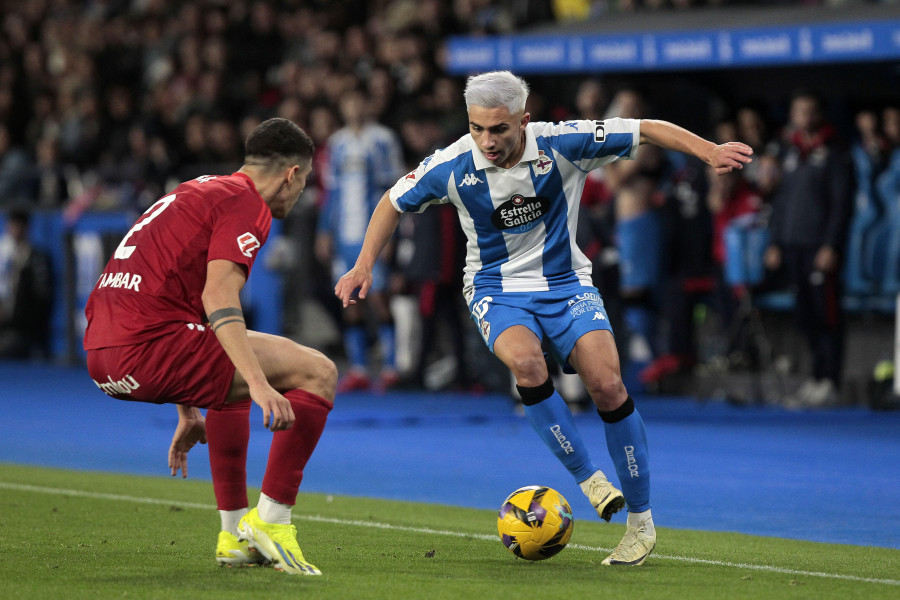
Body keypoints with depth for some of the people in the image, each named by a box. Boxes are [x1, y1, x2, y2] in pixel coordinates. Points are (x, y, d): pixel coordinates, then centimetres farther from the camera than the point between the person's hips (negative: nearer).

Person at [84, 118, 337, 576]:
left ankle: (235, 534, 32)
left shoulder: (201, 191, 28)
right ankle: (270, 519, -4)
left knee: (233, 369, 36)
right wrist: (258, 383, -29)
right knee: (318, 374, -6)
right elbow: (219, 296, -19)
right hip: (150, 346, -10)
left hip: (102, 357, 10)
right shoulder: (245, 203, -2)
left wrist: (188, 414, 42)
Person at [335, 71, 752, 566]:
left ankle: (640, 521, -2)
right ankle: (588, 479, -17)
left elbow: (648, 130, -10)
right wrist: (364, 265, 0)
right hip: (495, 289, 0)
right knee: (525, 360, -33)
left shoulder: (561, 144, -17)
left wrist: (710, 151, -20)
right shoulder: (452, 167, -14)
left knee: (607, 386, -18)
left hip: (566, 283, 0)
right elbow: (395, 202, 4)